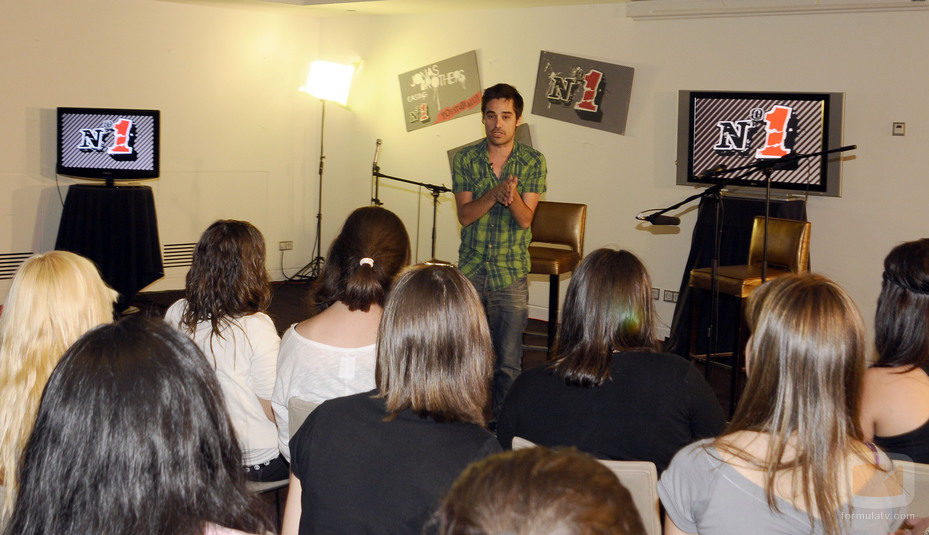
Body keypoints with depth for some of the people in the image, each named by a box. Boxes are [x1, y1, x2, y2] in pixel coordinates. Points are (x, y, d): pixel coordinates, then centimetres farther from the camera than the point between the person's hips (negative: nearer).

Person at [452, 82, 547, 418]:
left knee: (508, 363, -4)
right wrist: (495, 193, -23)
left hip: (511, 274, -2)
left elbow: (525, 219, -9)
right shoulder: (465, 159, 3)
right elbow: (465, 214, -6)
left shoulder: (533, 162, -1)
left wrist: (512, 195, -30)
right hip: (470, 269, 2)